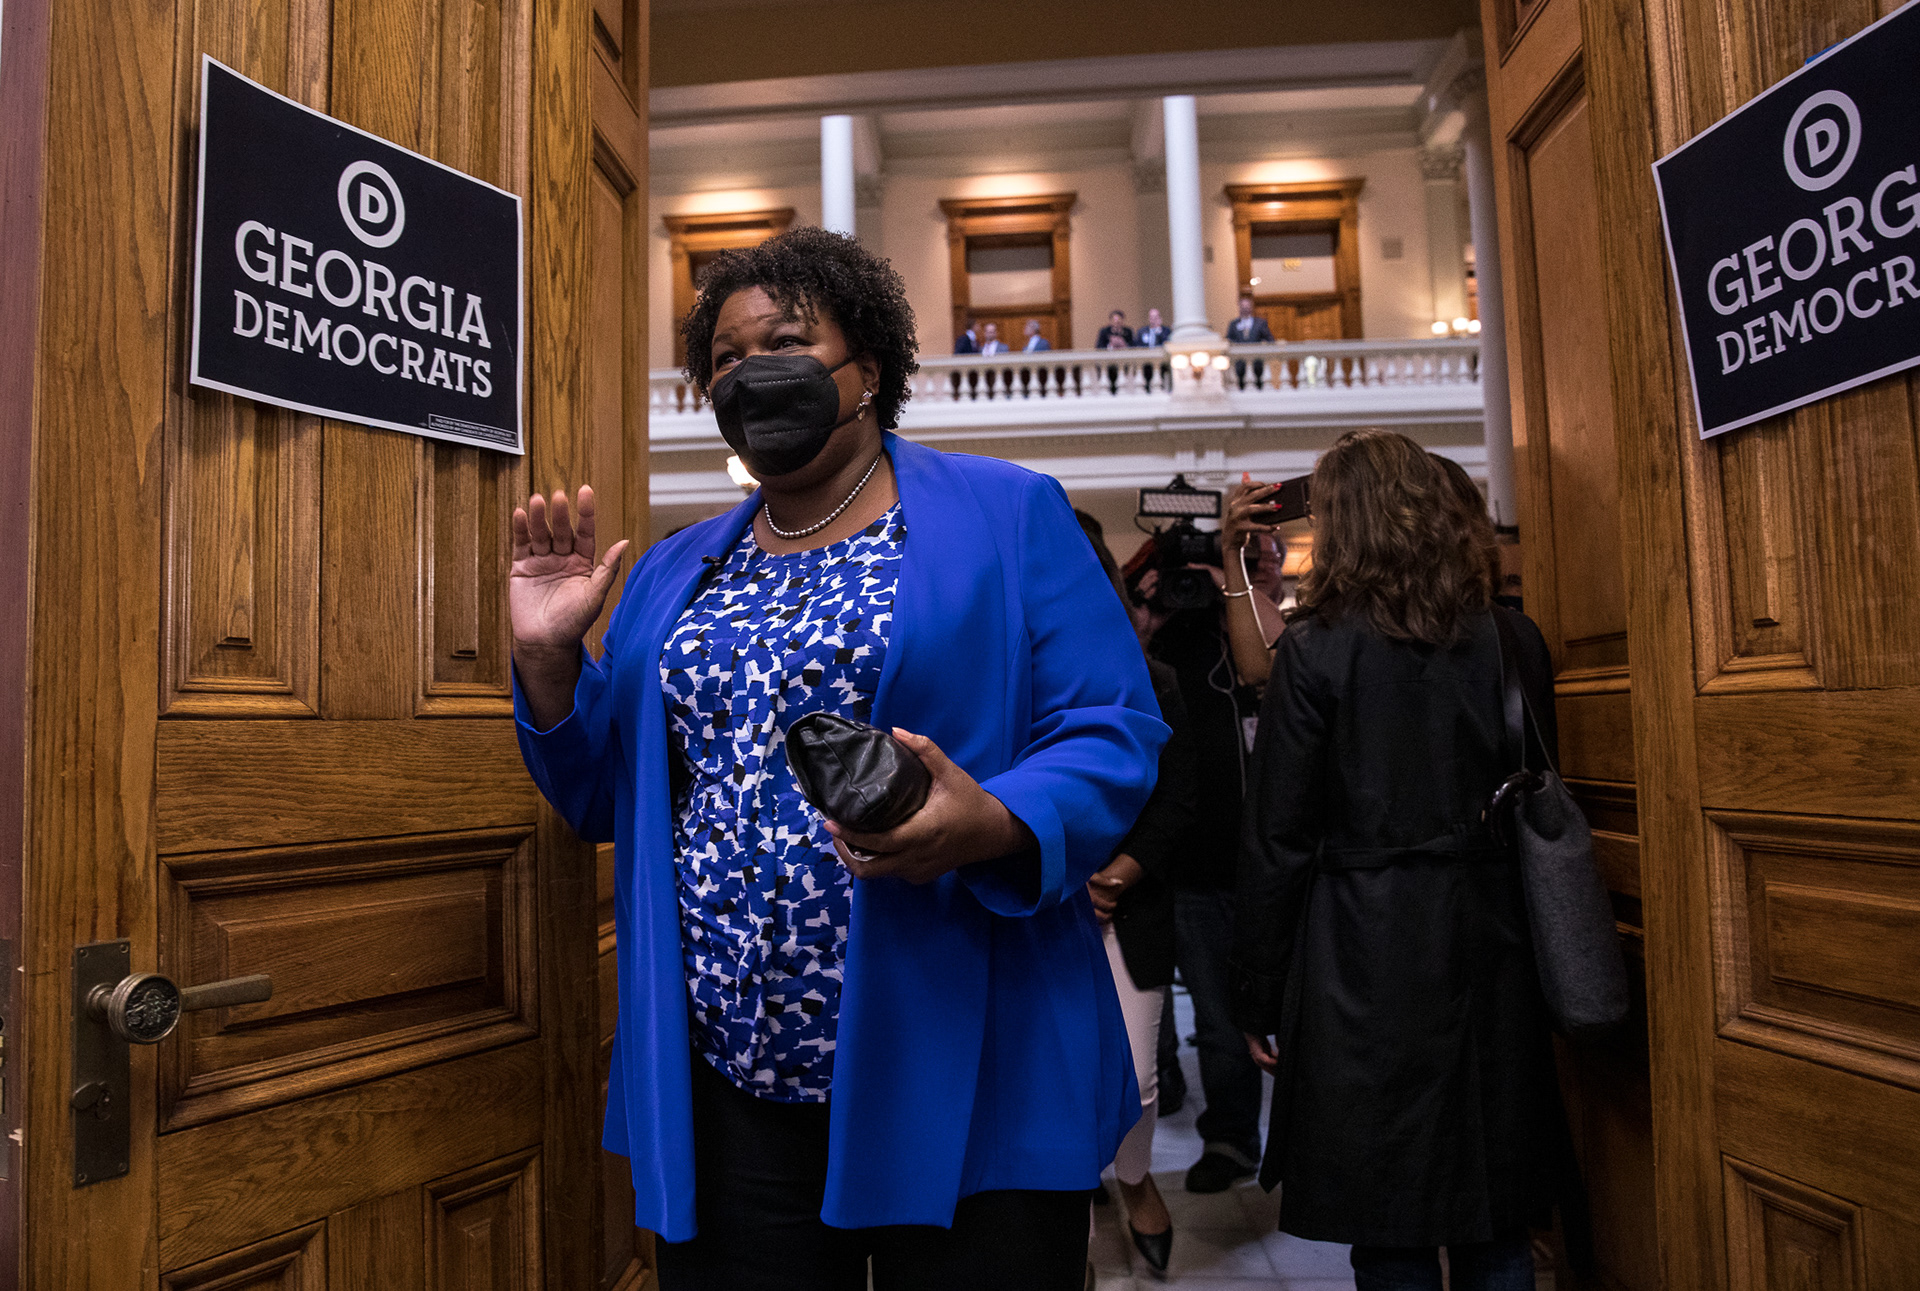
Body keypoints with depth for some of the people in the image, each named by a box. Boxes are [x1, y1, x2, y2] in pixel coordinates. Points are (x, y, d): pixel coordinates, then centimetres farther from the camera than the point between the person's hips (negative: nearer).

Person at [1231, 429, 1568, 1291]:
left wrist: (1257, 1001, -2)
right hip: (1492, 953, 5)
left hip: (1367, 964, -4)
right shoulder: (1514, 641, 3)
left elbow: (1278, 842, -9)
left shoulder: (1316, 650, -10)